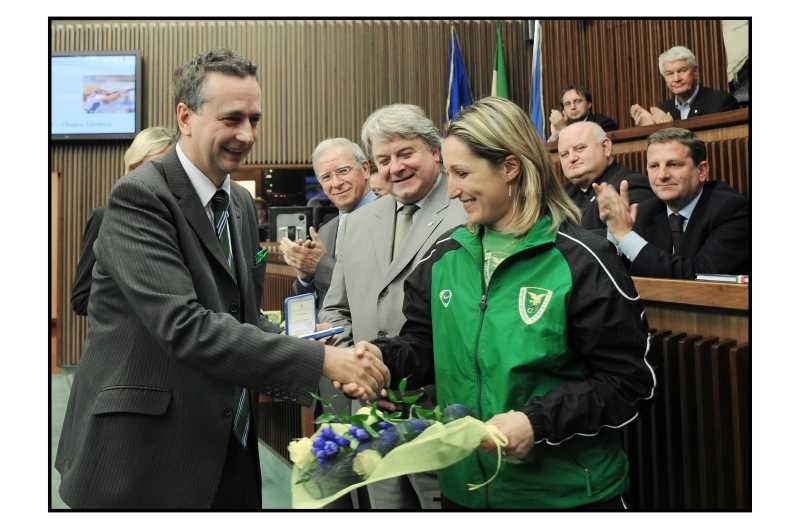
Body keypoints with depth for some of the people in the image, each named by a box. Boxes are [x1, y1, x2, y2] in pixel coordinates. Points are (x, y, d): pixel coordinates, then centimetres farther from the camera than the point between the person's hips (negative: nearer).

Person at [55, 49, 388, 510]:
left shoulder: (242, 203, 9)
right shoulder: (140, 197, -16)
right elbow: (185, 326, -26)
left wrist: (332, 379, 0)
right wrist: (320, 359, -27)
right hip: (146, 459, -7)